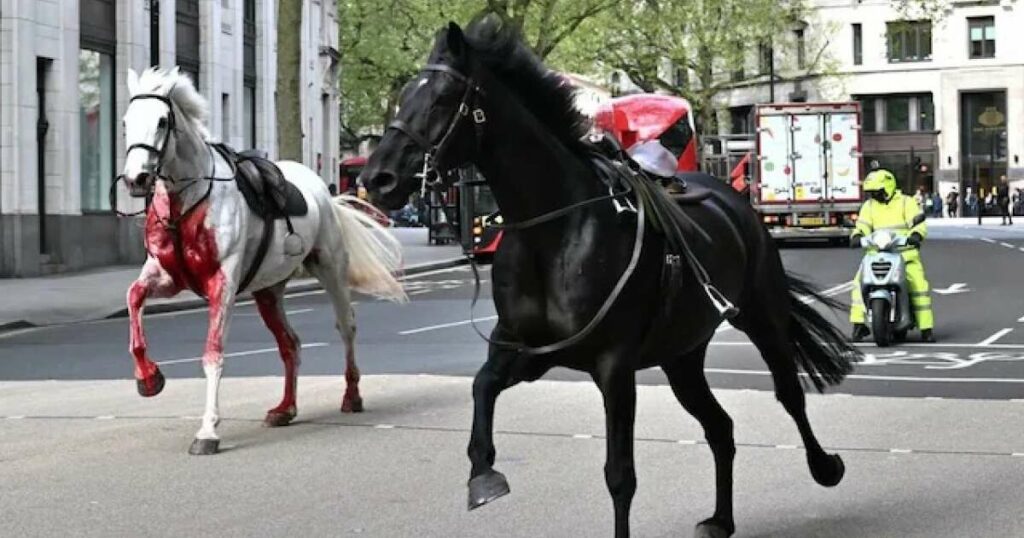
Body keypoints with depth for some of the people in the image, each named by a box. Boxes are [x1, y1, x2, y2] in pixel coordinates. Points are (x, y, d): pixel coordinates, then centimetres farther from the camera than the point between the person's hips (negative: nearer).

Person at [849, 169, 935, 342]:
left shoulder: (906, 202, 1)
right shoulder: (869, 206, 13)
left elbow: (919, 223, -7)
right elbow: (863, 226, 5)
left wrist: (915, 235, -30)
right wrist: (857, 236, -18)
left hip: (905, 252, -3)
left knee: (919, 285, -18)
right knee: (859, 282, -17)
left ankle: (926, 328, -10)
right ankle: (859, 324, -15)